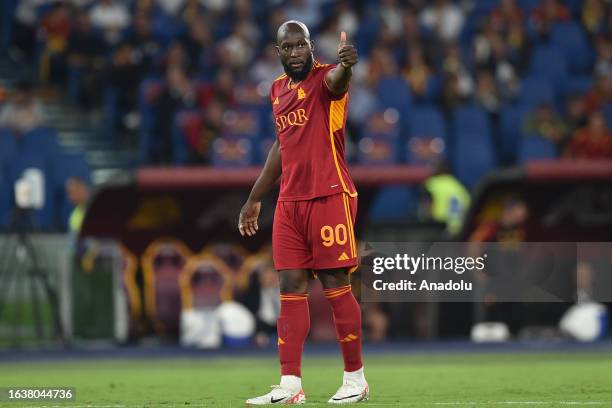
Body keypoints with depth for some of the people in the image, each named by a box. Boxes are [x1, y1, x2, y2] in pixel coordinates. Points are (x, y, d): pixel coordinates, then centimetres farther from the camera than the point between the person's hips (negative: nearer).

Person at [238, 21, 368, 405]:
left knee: (336, 286, -3)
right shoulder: (278, 89, 15)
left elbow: (336, 80, -34)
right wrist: (255, 199, 28)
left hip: (329, 197, -7)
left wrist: (345, 65, -59)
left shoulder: (324, 79, -7)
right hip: (289, 201, 7)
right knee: (291, 288, 3)